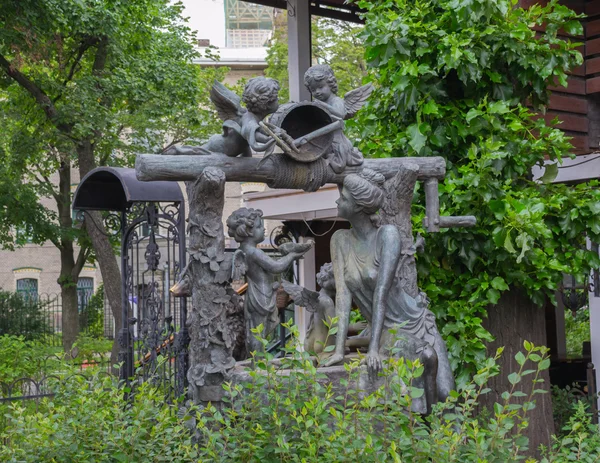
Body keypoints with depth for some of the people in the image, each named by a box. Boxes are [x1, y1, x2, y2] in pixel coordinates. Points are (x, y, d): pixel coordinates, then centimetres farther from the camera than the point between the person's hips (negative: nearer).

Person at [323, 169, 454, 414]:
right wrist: (339, 349, -21)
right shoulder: (340, 240, -6)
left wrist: (373, 348, -32)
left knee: (428, 357, -22)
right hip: (384, 330, 3)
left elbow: (382, 290, -26)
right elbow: (343, 292, -12)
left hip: (411, 321, -2)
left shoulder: (387, 234, -19)